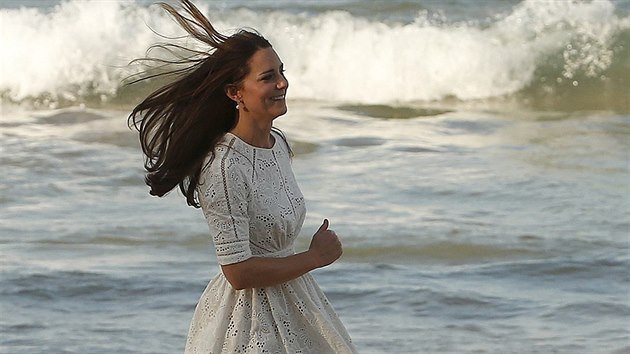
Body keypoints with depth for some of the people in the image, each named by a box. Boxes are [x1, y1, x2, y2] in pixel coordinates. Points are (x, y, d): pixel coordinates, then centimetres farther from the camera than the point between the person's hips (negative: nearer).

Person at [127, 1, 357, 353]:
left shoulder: (278, 143, 2)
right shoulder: (225, 167, -24)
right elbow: (240, 272, -24)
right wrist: (316, 257, -14)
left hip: (292, 303, 8)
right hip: (250, 315, -8)